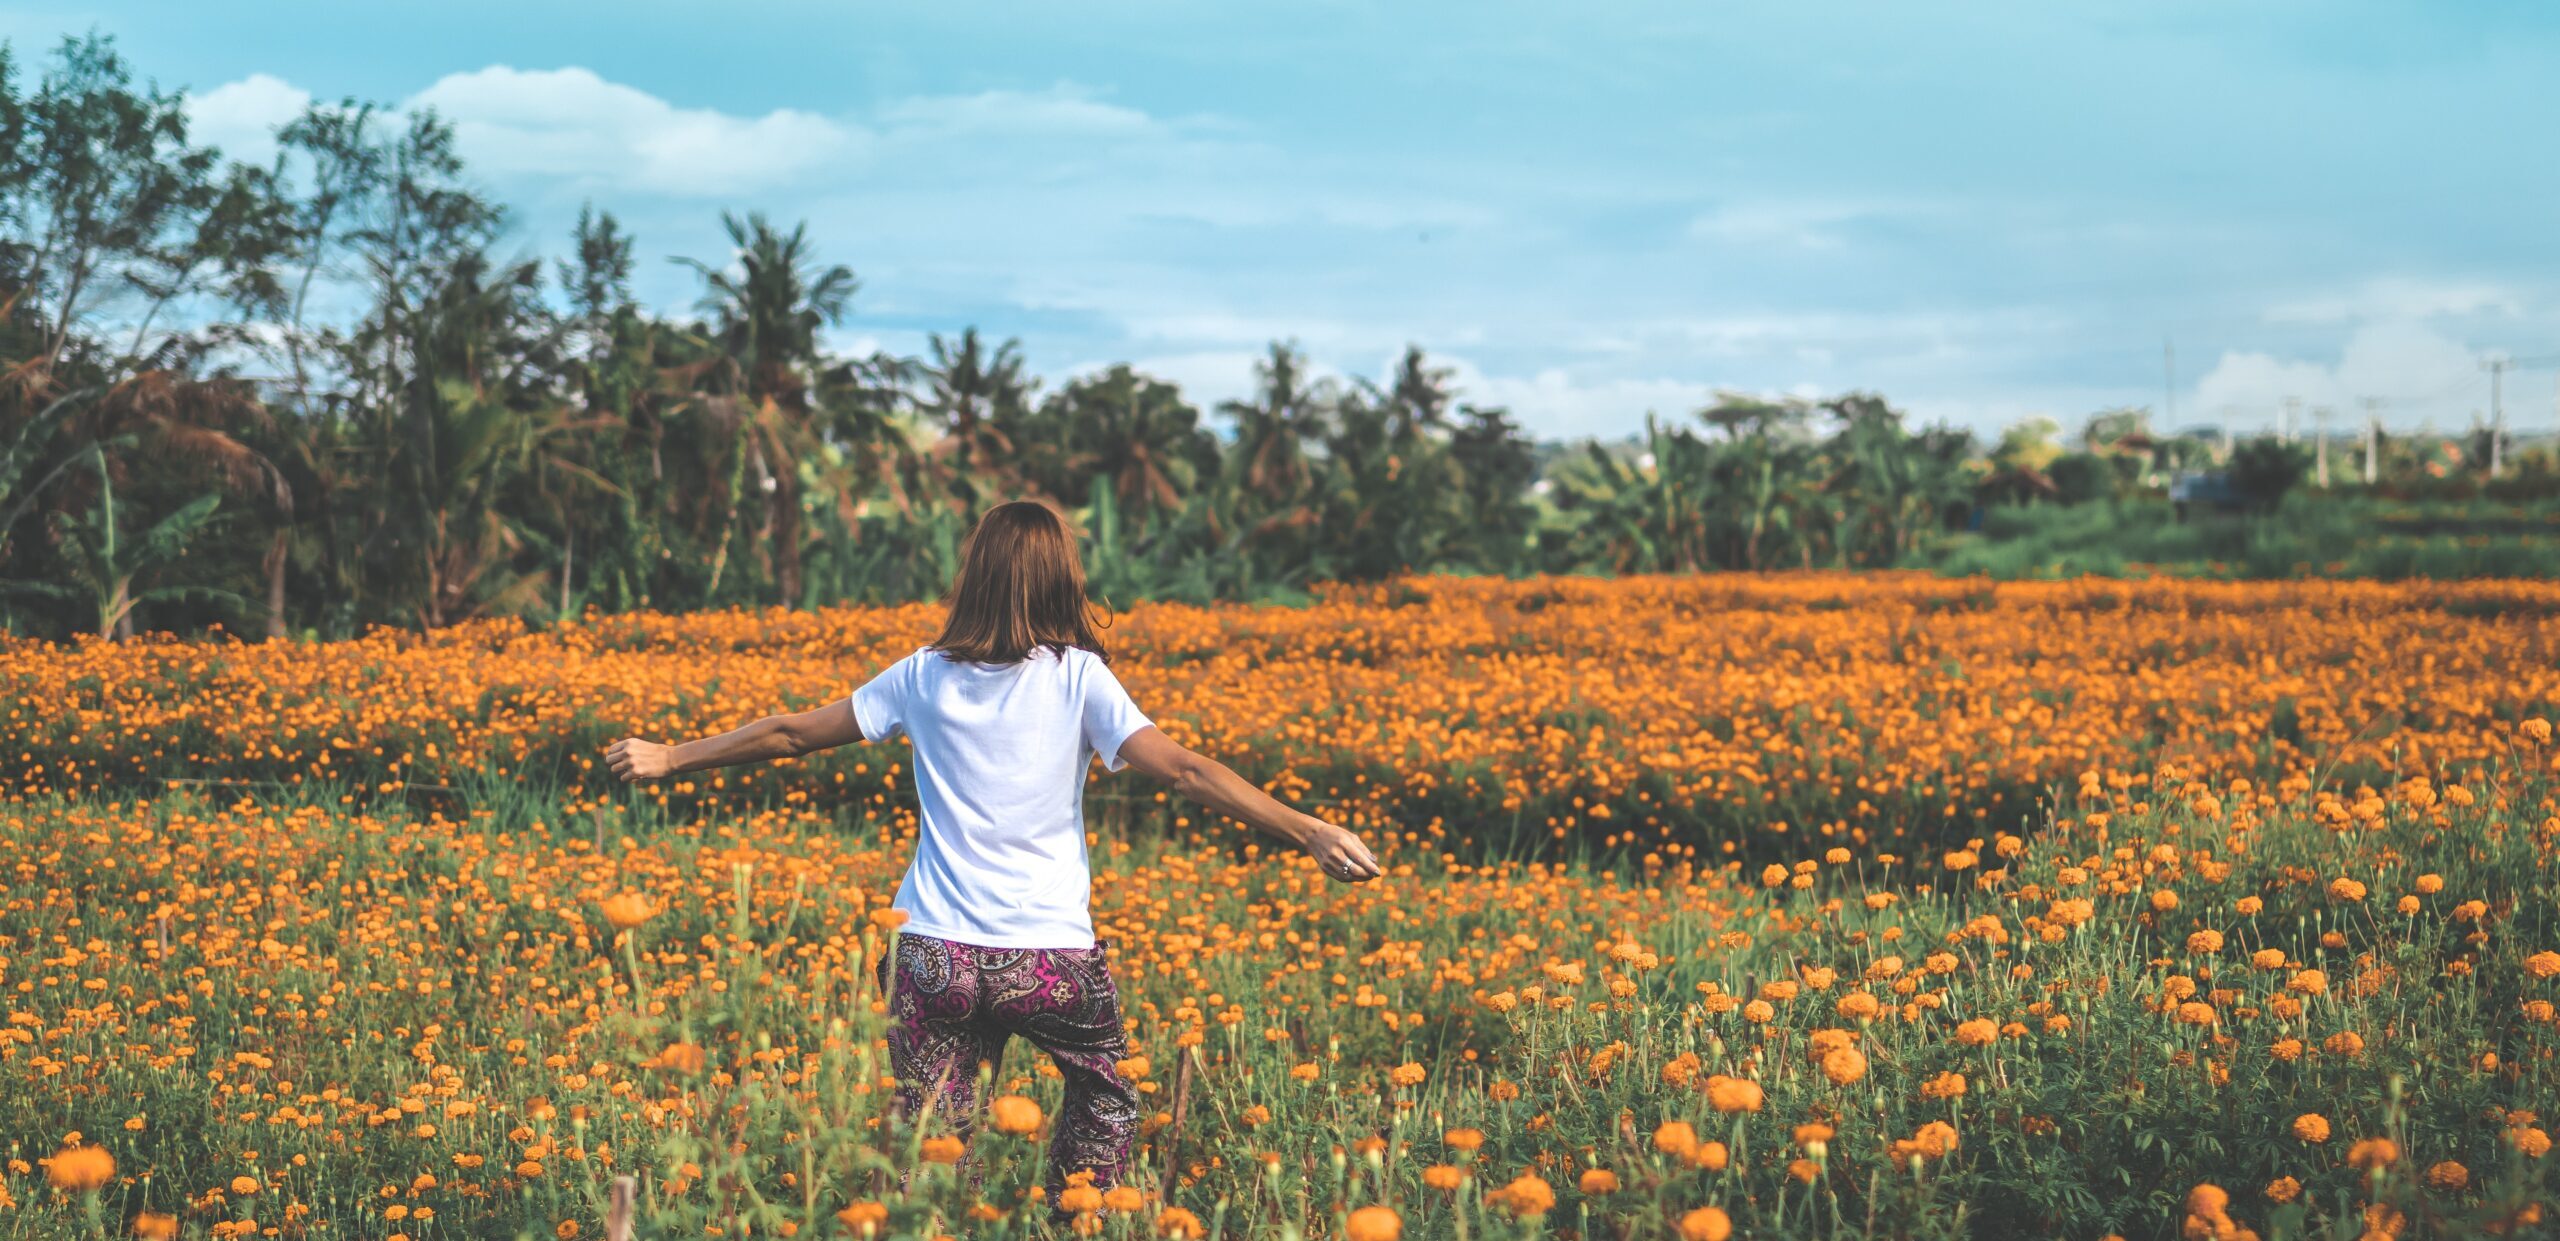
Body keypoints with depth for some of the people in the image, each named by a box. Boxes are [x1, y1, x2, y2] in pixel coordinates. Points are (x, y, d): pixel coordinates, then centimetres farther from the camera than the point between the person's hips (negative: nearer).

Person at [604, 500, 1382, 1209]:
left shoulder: (924, 676, 5)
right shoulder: (1078, 676, -4)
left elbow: (791, 733, 13)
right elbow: (1182, 770, -12)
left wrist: (669, 758, 26)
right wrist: (1308, 831, -15)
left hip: (936, 953, 2)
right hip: (1051, 957, -2)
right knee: (1104, 1095, 23)